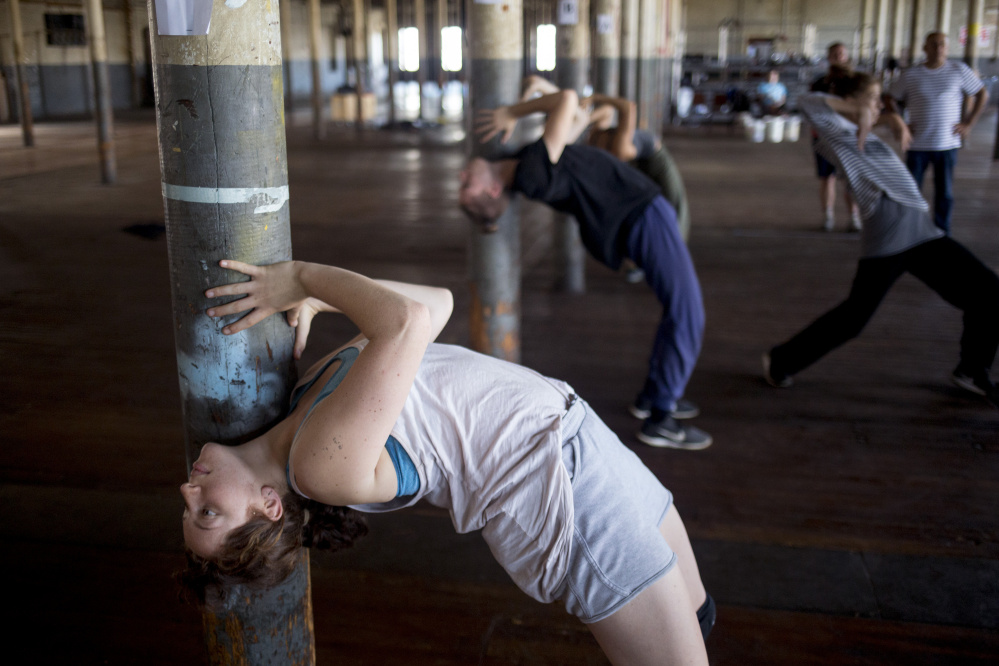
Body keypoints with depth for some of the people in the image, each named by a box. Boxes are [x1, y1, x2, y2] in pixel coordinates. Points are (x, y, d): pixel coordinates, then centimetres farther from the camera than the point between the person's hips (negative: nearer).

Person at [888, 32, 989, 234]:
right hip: (917, 146, 0)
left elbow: (982, 94, 10)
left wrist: (968, 124, 2)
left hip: (947, 144, 0)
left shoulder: (959, 70, 2)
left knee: (945, 194, 5)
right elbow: (890, 100, 11)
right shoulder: (910, 74, 2)